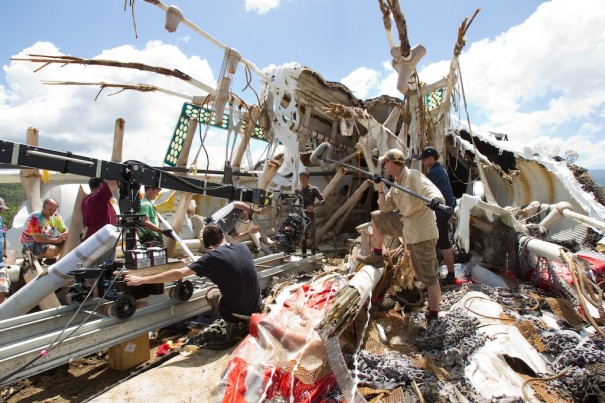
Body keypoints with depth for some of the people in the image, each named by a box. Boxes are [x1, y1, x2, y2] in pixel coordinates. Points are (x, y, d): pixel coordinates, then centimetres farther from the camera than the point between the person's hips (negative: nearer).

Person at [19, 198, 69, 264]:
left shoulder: (56, 216, -2)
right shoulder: (35, 218, -22)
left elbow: (65, 231, 3)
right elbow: (37, 238, -27)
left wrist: (64, 236, -22)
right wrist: (57, 240, -32)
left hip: (47, 241, 7)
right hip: (31, 244, -7)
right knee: (53, 250, -34)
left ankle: (50, 258, 3)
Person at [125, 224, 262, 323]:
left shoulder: (212, 256, -12)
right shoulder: (243, 247, 2)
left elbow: (178, 274, -16)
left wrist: (141, 280, -10)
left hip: (235, 313, -4)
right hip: (257, 308, 4)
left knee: (212, 291, 25)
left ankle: (235, 325, 18)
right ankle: (245, 323, 25)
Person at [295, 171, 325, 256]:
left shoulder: (313, 189, 0)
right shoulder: (297, 191, 9)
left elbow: (323, 201, -6)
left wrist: (313, 205, -23)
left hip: (310, 216, -3)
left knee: (311, 237, -6)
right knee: (302, 237, 5)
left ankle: (314, 254, 3)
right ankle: (304, 254, 14)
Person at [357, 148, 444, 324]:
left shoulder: (414, 176, -13)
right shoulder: (395, 185, 12)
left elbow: (431, 189, -29)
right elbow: (385, 208, 15)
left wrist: (435, 199, -52)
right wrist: (380, 186, 6)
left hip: (421, 231, -8)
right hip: (406, 225, 8)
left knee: (429, 276, -1)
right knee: (377, 217, 14)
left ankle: (433, 315, 13)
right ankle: (376, 256, 23)